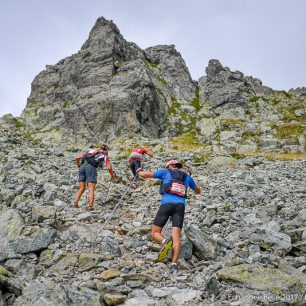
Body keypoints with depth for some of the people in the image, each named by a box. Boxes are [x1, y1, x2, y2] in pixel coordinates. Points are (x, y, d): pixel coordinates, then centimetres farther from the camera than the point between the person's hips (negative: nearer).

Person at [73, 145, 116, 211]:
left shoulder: (91, 151, 34)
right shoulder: (104, 156, 23)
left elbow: (77, 158, 27)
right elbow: (109, 168, 12)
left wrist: (79, 167, 40)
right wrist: (113, 176, 28)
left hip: (82, 166, 4)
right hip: (91, 167, -4)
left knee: (81, 189, 9)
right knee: (91, 189, -4)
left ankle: (75, 203, -10)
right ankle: (90, 207, -17)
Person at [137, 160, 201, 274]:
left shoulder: (166, 172, 17)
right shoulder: (187, 177, 26)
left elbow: (144, 175, 15)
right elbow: (198, 191, 41)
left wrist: (139, 171, 38)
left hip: (167, 203, -3)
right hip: (180, 205, 3)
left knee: (155, 234, 5)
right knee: (176, 237, -7)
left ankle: (165, 242, -29)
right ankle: (174, 264, -27)